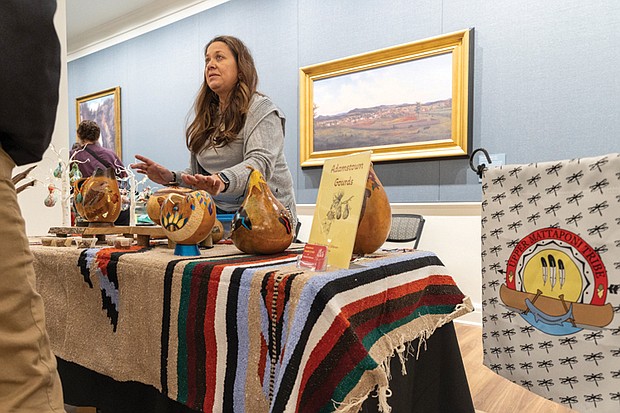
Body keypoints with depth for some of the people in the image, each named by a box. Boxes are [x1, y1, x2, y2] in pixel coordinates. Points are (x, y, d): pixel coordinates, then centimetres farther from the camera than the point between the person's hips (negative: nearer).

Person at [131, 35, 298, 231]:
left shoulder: (261, 109, -3)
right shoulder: (206, 119, 18)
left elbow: (261, 162, -20)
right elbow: (199, 175, 21)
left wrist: (222, 180, -38)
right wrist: (171, 178, 1)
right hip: (219, 213, 6)